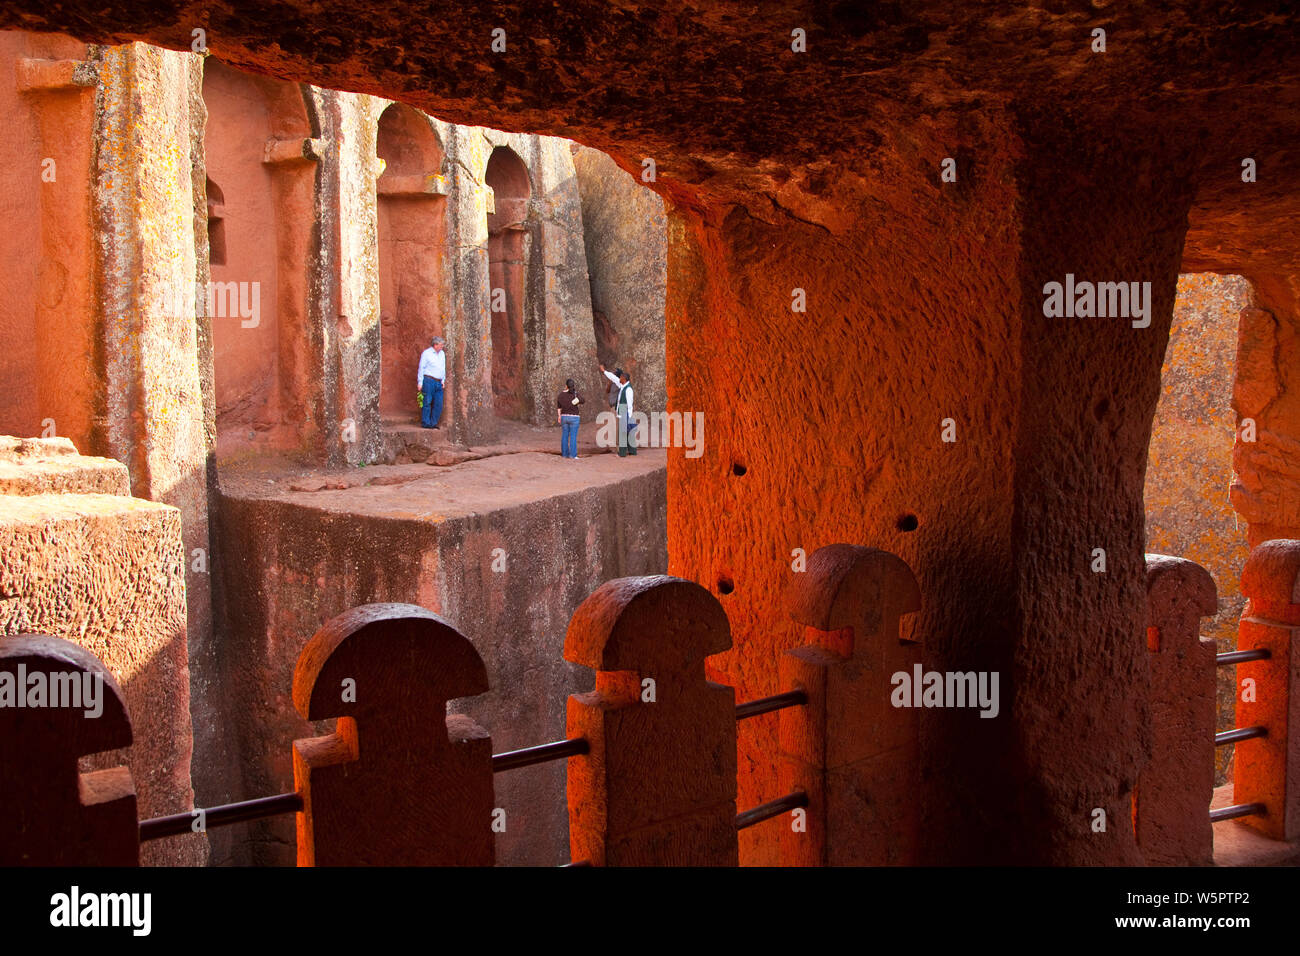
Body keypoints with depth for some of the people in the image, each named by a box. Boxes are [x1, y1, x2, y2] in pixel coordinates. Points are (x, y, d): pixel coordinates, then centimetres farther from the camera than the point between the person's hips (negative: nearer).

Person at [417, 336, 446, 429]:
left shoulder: (442, 353, 16)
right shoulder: (426, 353, -3)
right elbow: (421, 368, -3)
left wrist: (443, 380, 18)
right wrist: (420, 382, -6)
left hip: (438, 383, 6)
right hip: (428, 380, -6)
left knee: (438, 404, 1)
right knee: (427, 402, -4)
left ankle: (433, 423, 9)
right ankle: (425, 423, 0)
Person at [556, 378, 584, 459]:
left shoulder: (560, 395, -2)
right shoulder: (576, 395, -13)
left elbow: (558, 408, 4)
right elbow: (584, 401, 0)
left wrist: (559, 417, 18)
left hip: (564, 417, 3)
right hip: (574, 418, -3)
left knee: (564, 436, 11)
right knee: (573, 437, -1)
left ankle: (564, 454, 12)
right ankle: (572, 455, -4)